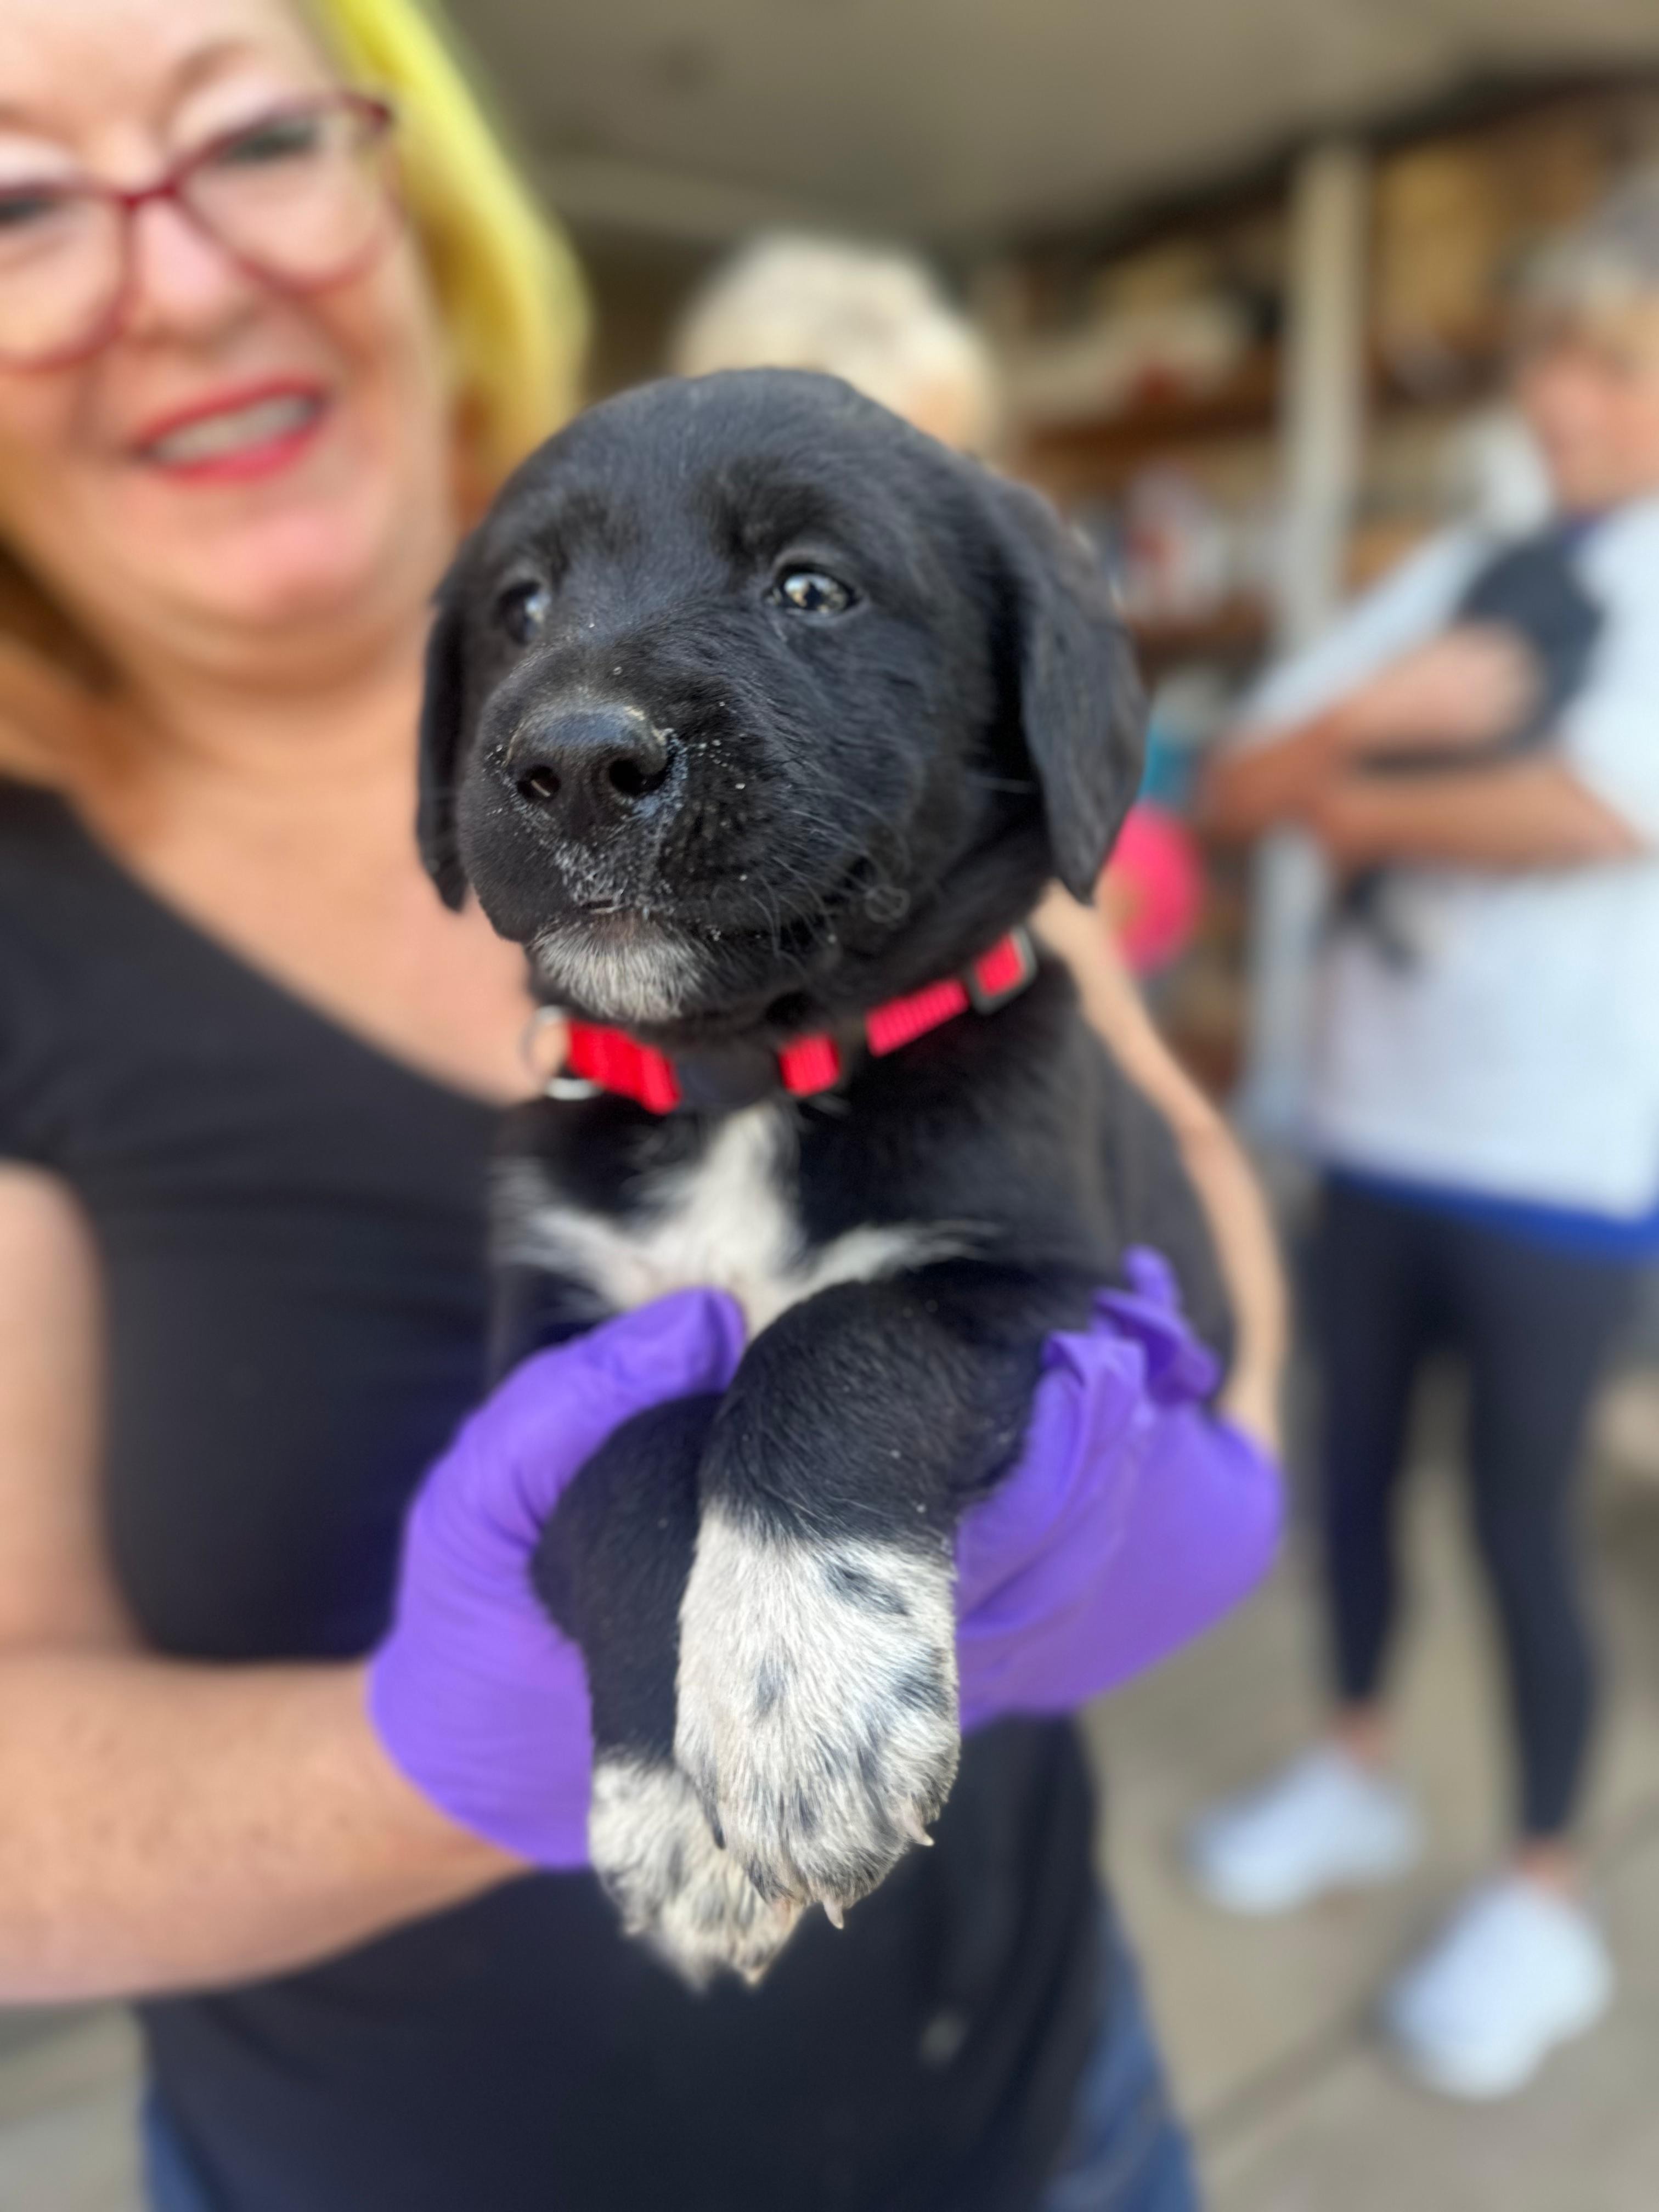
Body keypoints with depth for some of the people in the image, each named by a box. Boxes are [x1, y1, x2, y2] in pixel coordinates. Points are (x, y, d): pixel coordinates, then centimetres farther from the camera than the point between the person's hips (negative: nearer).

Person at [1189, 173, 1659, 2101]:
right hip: (1370, 1115, 5)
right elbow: (1228, 797, 5)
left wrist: (1362, 799, -6)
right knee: (1355, 1459, 15)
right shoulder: (1448, 576, 10)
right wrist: (1363, 708, -14)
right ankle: (1356, 1775, 39)